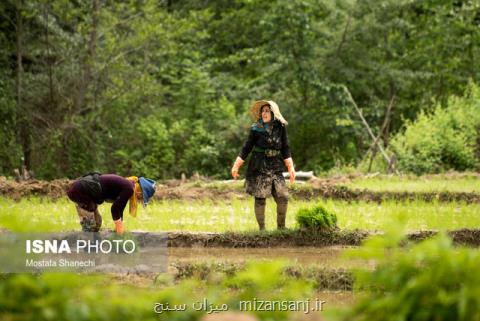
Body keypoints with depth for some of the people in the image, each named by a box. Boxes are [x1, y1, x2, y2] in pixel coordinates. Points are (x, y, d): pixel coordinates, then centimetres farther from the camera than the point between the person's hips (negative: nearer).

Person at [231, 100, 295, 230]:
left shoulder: (280, 128, 4)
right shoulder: (256, 129, -3)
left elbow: (285, 149, 8)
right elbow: (246, 148, 0)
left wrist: (291, 168, 3)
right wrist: (236, 166, -3)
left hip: (275, 167, 2)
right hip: (259, 167, -2)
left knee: (283, 198, -3)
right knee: (260, 199, -1)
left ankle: (281, 227, 11)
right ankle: (262, 228, 8)